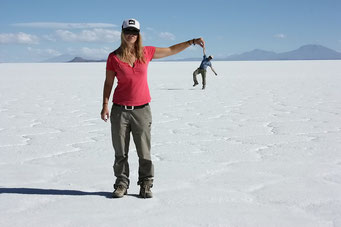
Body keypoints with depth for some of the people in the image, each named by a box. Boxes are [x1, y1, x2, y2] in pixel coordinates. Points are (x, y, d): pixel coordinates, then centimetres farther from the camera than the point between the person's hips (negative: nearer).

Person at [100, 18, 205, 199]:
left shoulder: (146, 52, 4)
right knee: (120, 152, 5)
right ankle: (121, 184, 19)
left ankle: (145, 185, 16)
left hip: (141, 110, 1)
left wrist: (192, 42, 15)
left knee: (144, 151, 4)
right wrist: (105, 105, -3)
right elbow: (108, 83, 5)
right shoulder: (114, 57, 0)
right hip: (120, 110, -1)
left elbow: (170, 50, 17)